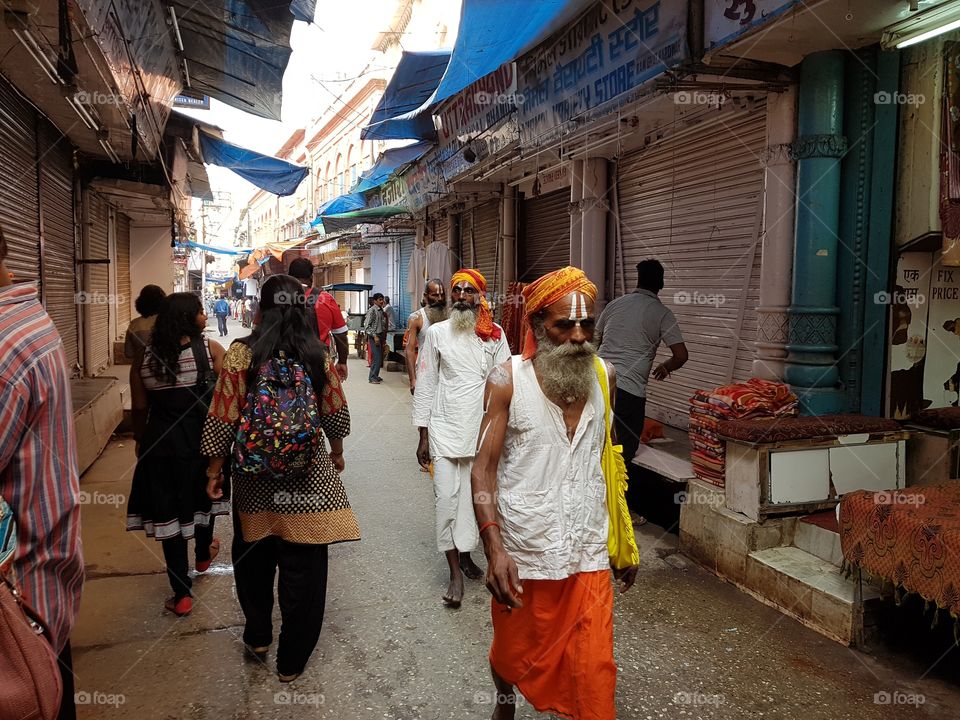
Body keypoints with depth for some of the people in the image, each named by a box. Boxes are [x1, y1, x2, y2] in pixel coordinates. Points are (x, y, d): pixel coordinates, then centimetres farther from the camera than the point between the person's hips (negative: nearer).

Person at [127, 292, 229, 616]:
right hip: (204, 440, 0)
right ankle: (203, 555, 50)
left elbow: (139, 408, 0)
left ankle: (182, 594, 14)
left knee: (168, 512, 8)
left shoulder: (145, 357, -4)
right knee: (202, 495, 25)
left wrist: (141, 440, 15)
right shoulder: (210, 349, -12)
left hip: (161, 444, 1)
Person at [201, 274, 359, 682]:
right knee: (303, 566, 11)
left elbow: (223, 419, -8)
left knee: (253, 559, 23)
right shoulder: (318, 356, -7)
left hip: (254, 479, 1)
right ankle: (292, 659, 24)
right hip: (308, 480, 0)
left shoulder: (240, 355, -10)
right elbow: (335, 415, 1)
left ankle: (258, 637, 42)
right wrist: (337, 452, 19)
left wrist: (215, 470, 4)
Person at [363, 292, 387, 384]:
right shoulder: (372, 310, -12)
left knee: (379, 357, 10)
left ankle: (375, 375, 20)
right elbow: (367, 325, -15)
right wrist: (374, 336, -20)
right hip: (374, 336, -8)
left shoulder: (381, 310, 12)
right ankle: (372, 377, -3)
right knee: (377, 357, -10)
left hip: (380, 335, 8)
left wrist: (383, 336, 14)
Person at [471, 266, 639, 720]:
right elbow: (484, 469, -10)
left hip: (589, 556, 2)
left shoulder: (604, 375, 0)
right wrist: (494, 550, -20)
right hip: (523, 554, -1)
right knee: (513, 649, 21)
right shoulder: (508, 380, -10)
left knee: (594, 670, 3)